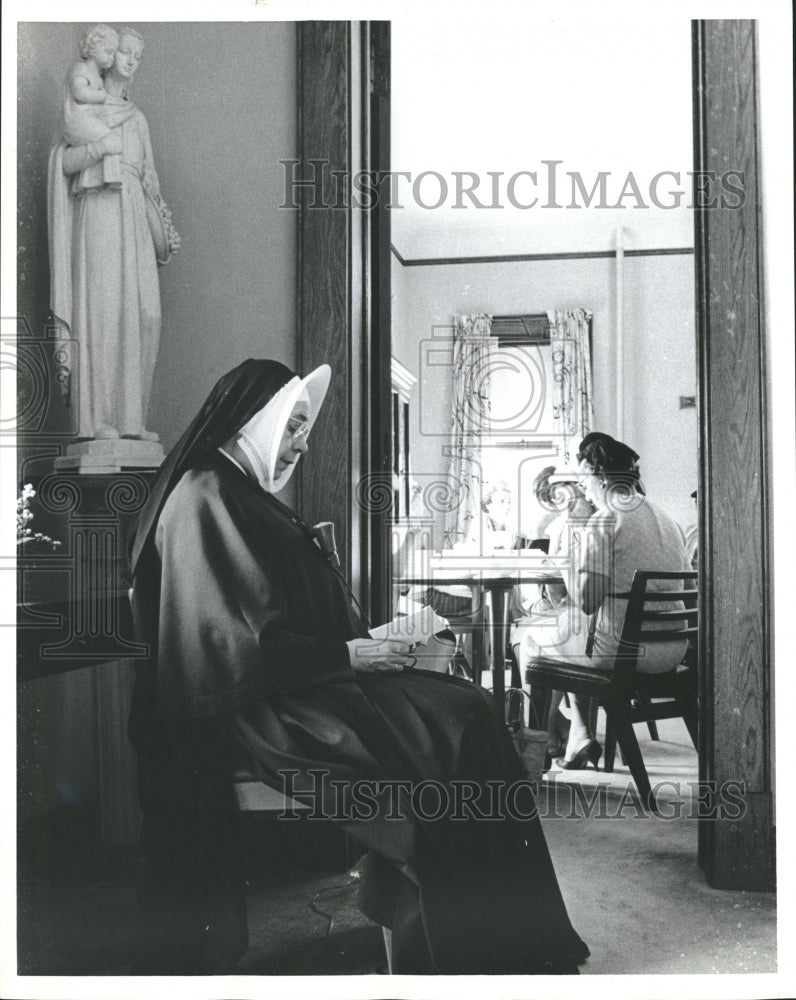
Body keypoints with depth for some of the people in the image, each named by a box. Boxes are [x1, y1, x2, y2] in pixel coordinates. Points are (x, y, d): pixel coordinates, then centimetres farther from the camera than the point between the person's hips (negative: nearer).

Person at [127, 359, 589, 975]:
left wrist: (366, 645, 5)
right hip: (255, 712, -10)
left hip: (296, 688, 10)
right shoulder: (204, 500, -13)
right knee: (449, 737, -16)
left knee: (466, 711, -4)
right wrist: (348, 655, -14)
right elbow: (239, 646, -20)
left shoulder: (247, 498, 18)